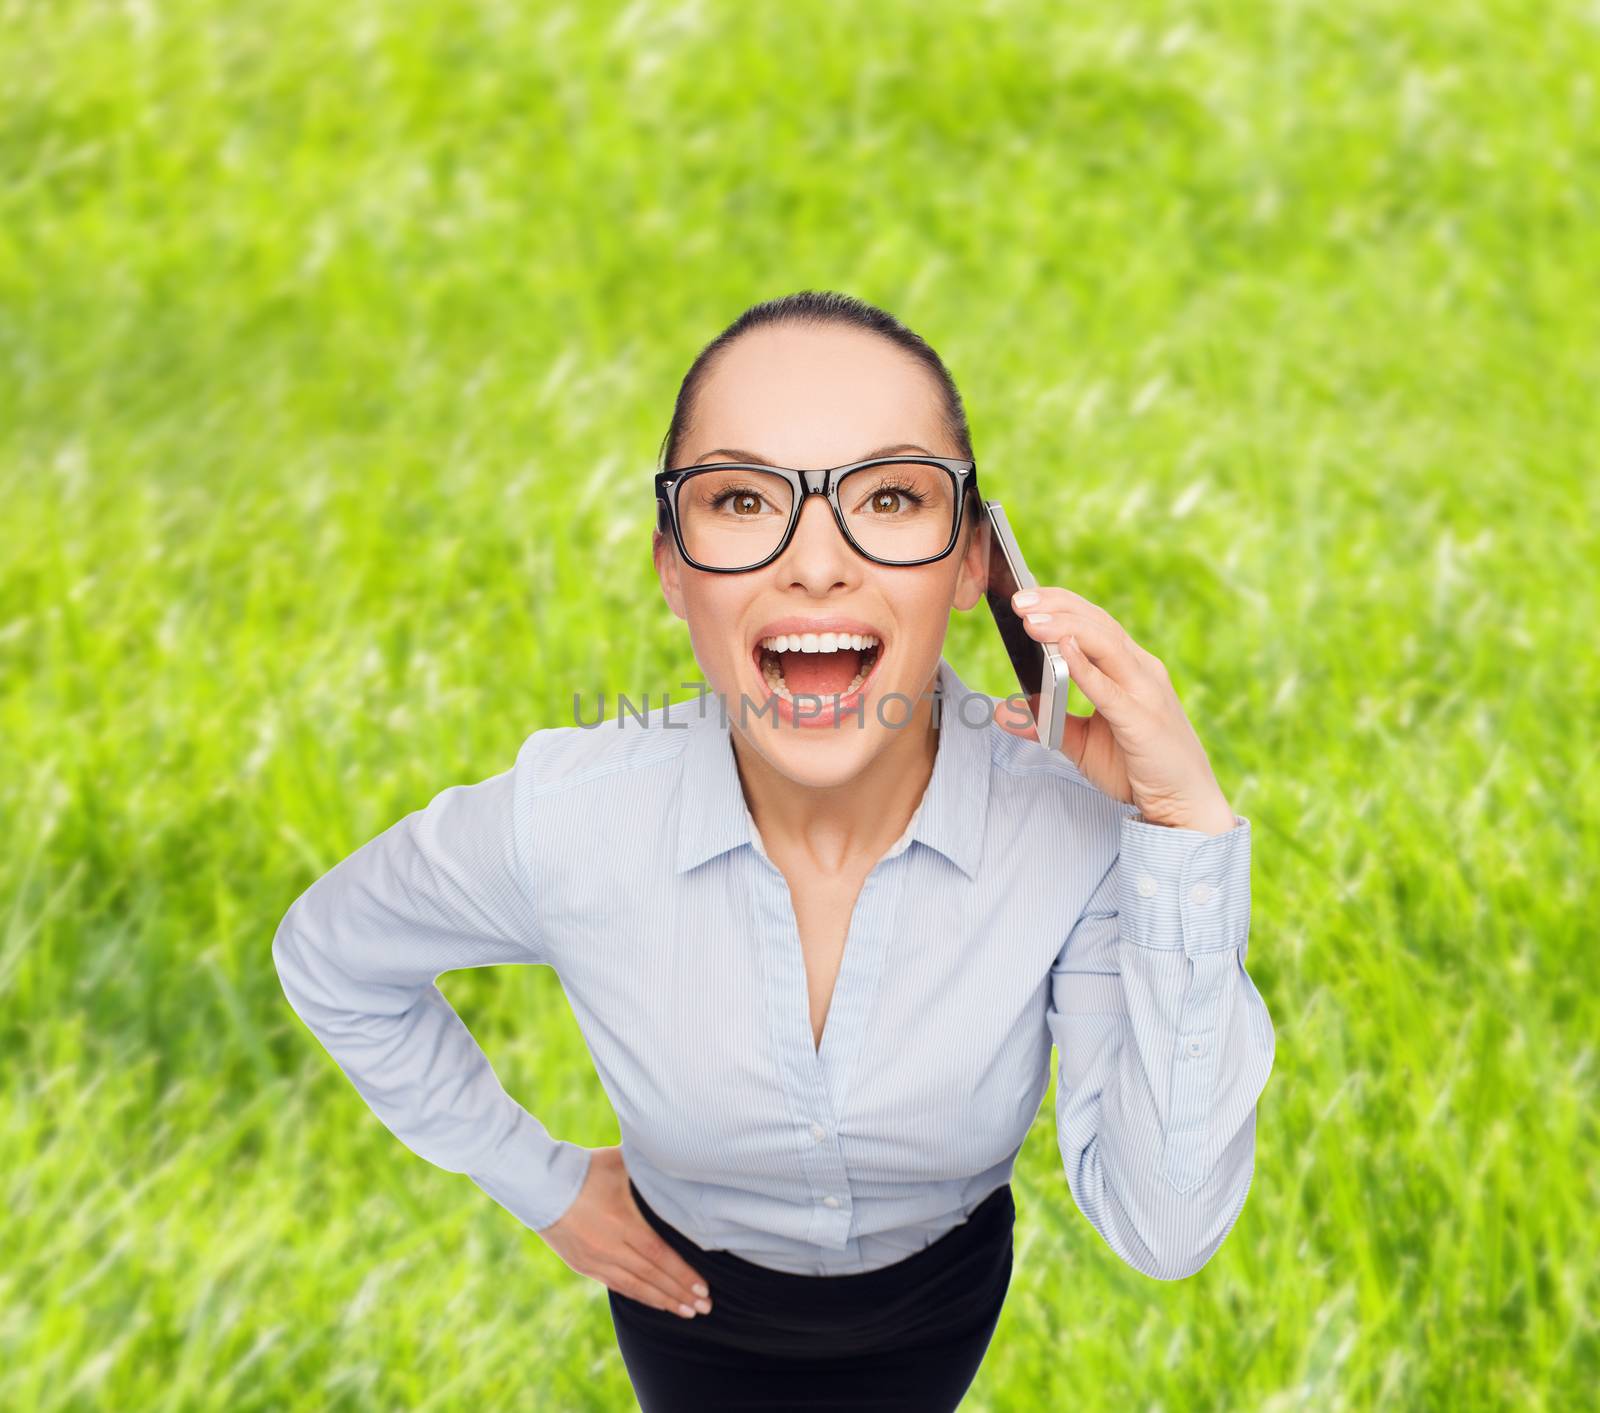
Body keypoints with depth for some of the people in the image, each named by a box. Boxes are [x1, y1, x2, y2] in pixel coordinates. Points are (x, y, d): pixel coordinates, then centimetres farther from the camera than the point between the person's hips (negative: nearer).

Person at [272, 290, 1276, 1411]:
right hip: (693, 1293, 0)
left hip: (942, 1299, 1)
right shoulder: (563, 822, -30)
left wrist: (1187, 832, -41)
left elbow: (1166, 1231, -34)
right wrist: (539, 1182, -5)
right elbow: (330, 956, -9)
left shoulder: (1079, 815, -32)